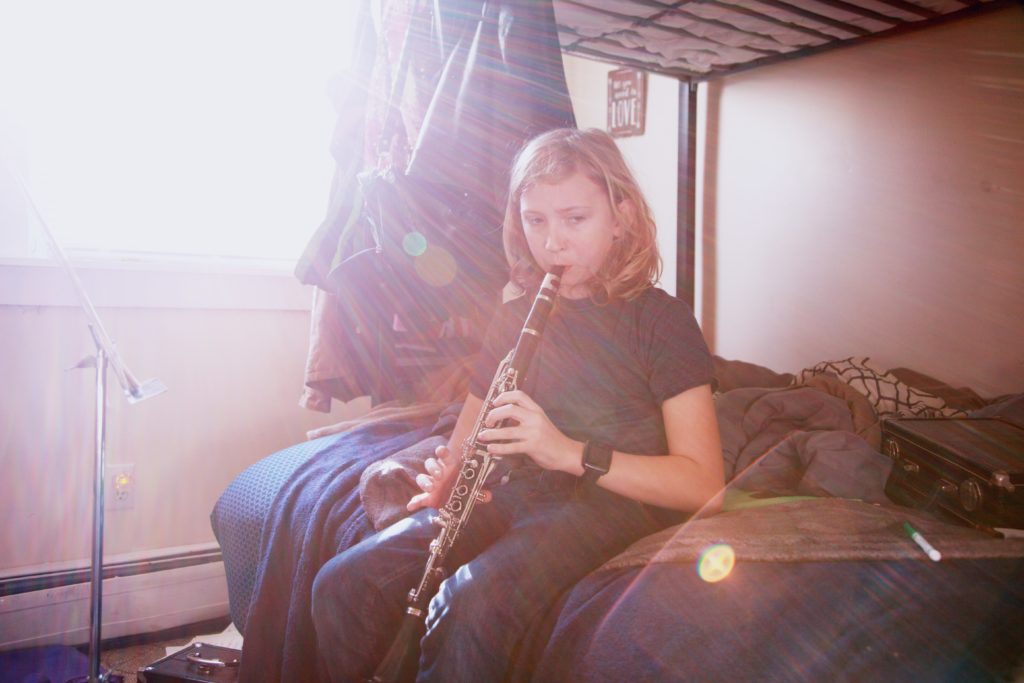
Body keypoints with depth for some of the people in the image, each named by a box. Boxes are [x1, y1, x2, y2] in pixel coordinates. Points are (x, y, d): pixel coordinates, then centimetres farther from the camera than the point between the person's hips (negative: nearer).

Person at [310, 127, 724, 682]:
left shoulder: (661, 320, -5)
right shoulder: (514, 317, 12)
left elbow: (703, 485, -12)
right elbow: (470, 435, 19)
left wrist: (570, 452, -25)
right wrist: (445, 477, -6)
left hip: (608, 503, -5)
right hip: (509, 494, 5)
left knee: (467, 605, -32)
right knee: (341, 584, -15)